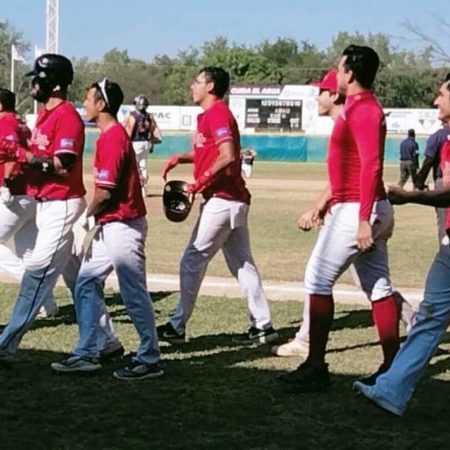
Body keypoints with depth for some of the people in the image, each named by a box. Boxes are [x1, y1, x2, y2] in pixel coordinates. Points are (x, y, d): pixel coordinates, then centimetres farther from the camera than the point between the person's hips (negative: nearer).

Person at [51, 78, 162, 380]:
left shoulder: (112, 138, -17)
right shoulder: (113, 134, 13)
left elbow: (105, 192, -19)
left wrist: (89, 215, -3)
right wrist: (94, 217, 9)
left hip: (123, 225, -10)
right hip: (110, 225, 11)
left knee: (134, 293, -3)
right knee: (87, 284, 12)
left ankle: (150, 360, 7)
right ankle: (87, 354, 18)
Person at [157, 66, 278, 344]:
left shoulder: (217, 114, -14)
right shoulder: (210, 115, 17)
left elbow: (228, 156, -24)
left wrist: (202, 181, -19)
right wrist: (180, 158, 12)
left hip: (222, 200, -10)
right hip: (233, 200, 10)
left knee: (193, 261, -3)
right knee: (242, 263, 11)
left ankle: (177, 327, 3)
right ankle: (263, 325, 14)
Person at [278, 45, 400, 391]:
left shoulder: (363, 109, -15)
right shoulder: (358, 107, 16)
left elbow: (371, 167, -23)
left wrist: (363, 220, -26)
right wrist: (324, 202, 26)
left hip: (356, 211, -10)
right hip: (364, 211, 10)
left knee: (318, 280, -5)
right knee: (379, 287, 9)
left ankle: (316, 368, -1)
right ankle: (392, 368, 14)